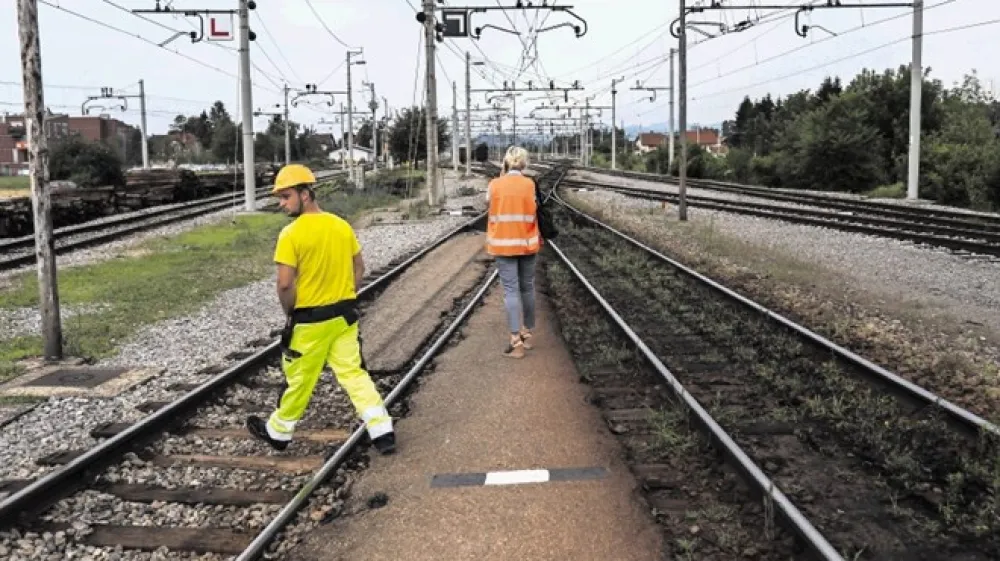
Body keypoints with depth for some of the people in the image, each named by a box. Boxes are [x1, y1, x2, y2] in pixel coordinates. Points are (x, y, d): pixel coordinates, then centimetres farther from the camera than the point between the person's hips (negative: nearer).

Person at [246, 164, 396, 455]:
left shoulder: (291, 234, -17)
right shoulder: (342, 225, 3)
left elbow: (285, 283, -19)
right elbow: (359, 267, 9)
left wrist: (289, 314, -3)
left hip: (309, 320, -5)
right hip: (344, 315, 5)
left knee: (299, 379, 11)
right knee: (354, 373, 9)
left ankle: (278, 431, 32)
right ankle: (383, 432, 4)